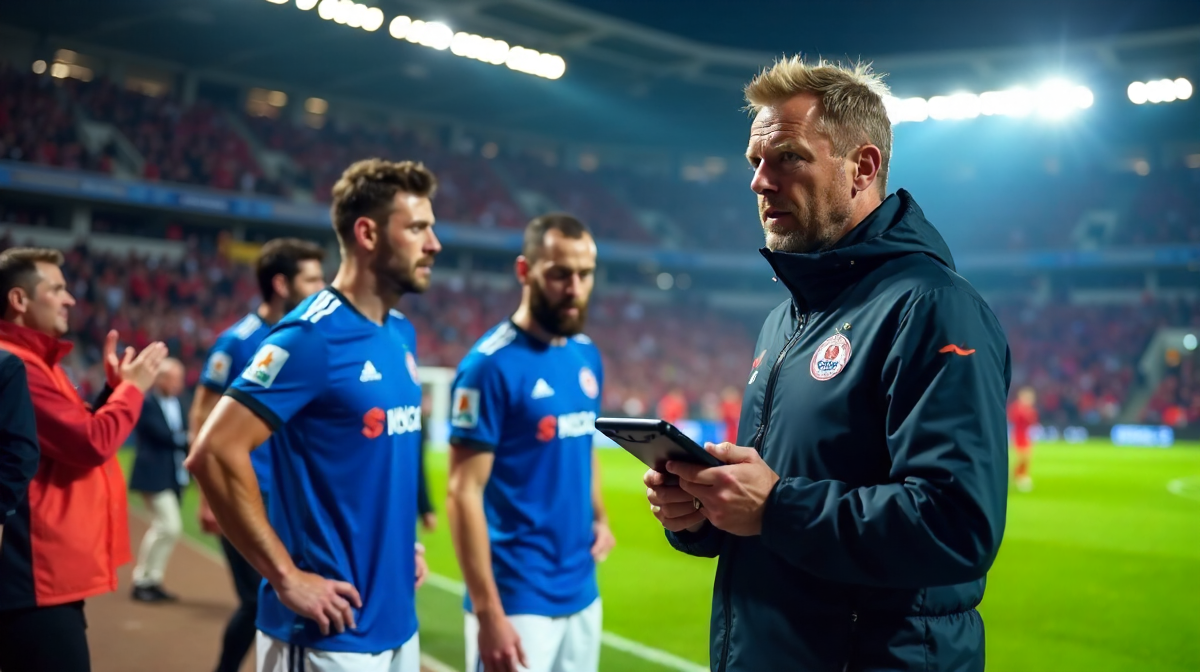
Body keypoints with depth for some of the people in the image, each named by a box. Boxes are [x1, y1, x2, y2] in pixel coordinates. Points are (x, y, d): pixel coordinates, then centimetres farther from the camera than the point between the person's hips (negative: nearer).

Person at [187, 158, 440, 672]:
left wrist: (403, 543, 11)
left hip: (399, 619, 8)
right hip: (330, 630, -8)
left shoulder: (402, 334, 8)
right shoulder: (311, 337, -16)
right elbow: (214, 453, -22)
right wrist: (287, 577, -20)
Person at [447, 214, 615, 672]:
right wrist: (487, 612, -20)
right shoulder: (491, 364, -14)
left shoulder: (587, 355, 7)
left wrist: (599, 516, 3)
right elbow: (465, 492, -16)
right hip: (517, 599, -7)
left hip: (583, 593, 7)